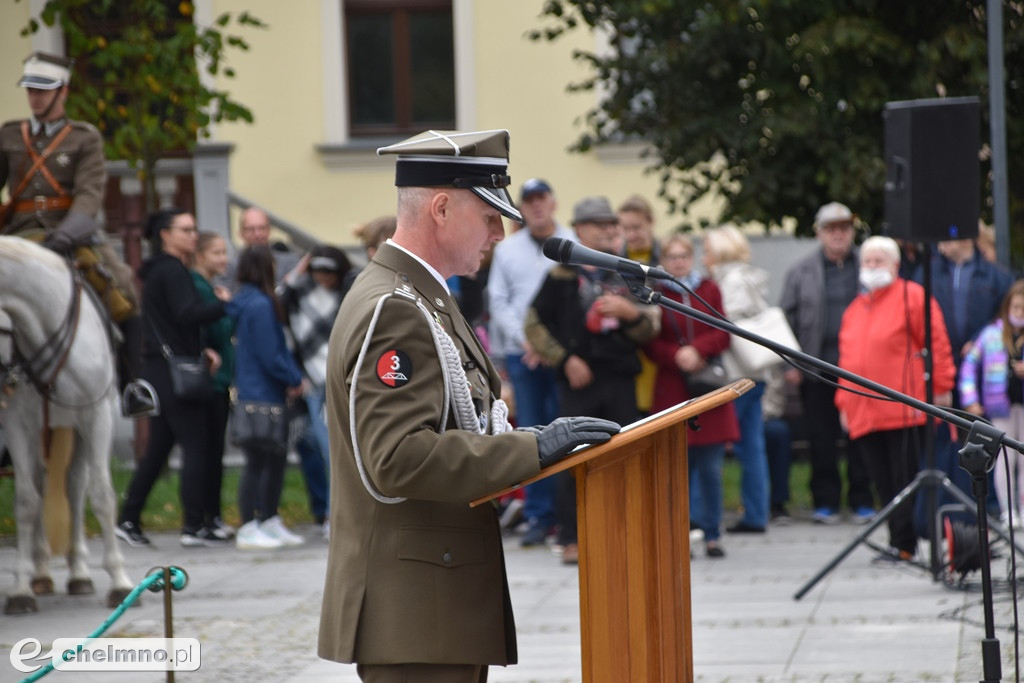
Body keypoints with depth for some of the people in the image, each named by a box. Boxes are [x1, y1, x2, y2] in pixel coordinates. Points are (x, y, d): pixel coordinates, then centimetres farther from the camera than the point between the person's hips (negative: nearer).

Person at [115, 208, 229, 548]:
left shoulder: (158, 271, 19)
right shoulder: (173, 272, -13)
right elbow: (188, 315, -25)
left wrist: (202, 350, 11)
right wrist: (223, 304, -11)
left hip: (158, 368, 10)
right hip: (174, 370, -10)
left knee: (158, 448, 13)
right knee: (195, 446, -6)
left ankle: (129, 520, 14)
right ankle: (193, 526, -7)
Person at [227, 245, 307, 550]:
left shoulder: (246, 302, 12)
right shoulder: (260, 305, -18)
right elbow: (270, 356, -18)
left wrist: (294, 378, 4)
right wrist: (295, 379, -5)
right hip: (260, 395, -10)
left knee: (277, 457, 15)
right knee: (257, 462, -4)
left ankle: (270, 523, 22)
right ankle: (248, 529, 1)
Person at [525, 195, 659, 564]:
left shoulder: (626, 275, 13)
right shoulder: (562, 277, 2)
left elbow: (649, 331, 11)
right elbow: (535, 324, 3)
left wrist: (630, 313, -10)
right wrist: (565, 359, -5)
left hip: (621, 377, 3)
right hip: (579, 378, -3)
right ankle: (571, 539, 0)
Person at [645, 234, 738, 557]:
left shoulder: (709, 291, 10)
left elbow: (723, 334, 3)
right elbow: (650, 344, -1)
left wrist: (697, 350, -13)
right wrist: (677, 356, -17)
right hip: (671, 390, -2)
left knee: (711, 468, 2)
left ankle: (712, 534, 10)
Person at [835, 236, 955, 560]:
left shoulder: (911, 296, 0)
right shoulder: (855, 308, 21)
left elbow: (936, 341, -3)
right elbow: (847, 359, 24)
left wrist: (941, 386, -7)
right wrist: (844, 403, 19)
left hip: (904, 412, -6)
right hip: (864, 416, 6)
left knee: (906, 481, -7)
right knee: (886, 484, 4)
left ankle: (904, 543, -5)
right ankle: (900, 543, 7)